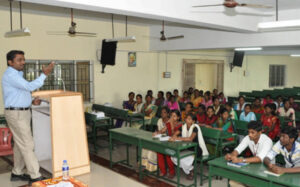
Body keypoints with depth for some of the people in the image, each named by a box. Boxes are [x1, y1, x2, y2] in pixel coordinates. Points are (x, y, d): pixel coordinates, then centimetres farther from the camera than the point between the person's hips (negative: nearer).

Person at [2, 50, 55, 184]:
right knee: (27, 145, -8)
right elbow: (29, 86, -26)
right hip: (16, 113, -10)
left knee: (20, 144, 14)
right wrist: (44, 74, -24)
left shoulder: (17, 74, 17)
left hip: (22, 112, 10)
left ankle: (17, 173, 24)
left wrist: (31, 101, 6)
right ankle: (35, 177, -3)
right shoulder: (10, 75, -16)